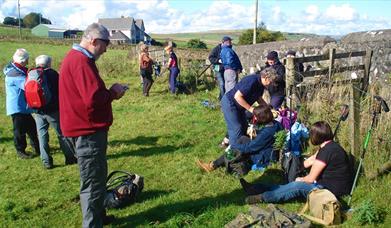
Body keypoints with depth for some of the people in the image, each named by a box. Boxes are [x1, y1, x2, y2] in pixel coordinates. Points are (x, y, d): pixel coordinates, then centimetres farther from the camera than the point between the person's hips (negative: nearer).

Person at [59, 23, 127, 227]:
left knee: (97, 177, 22)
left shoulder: (74, 57, 14)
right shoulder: (81, 61, -20)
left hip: (83, 129, 11)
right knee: (93, 182, 1)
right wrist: (113, 92, -11)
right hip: (88, 132, -11)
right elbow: (94, 98, -29)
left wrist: (110, 93, 5)